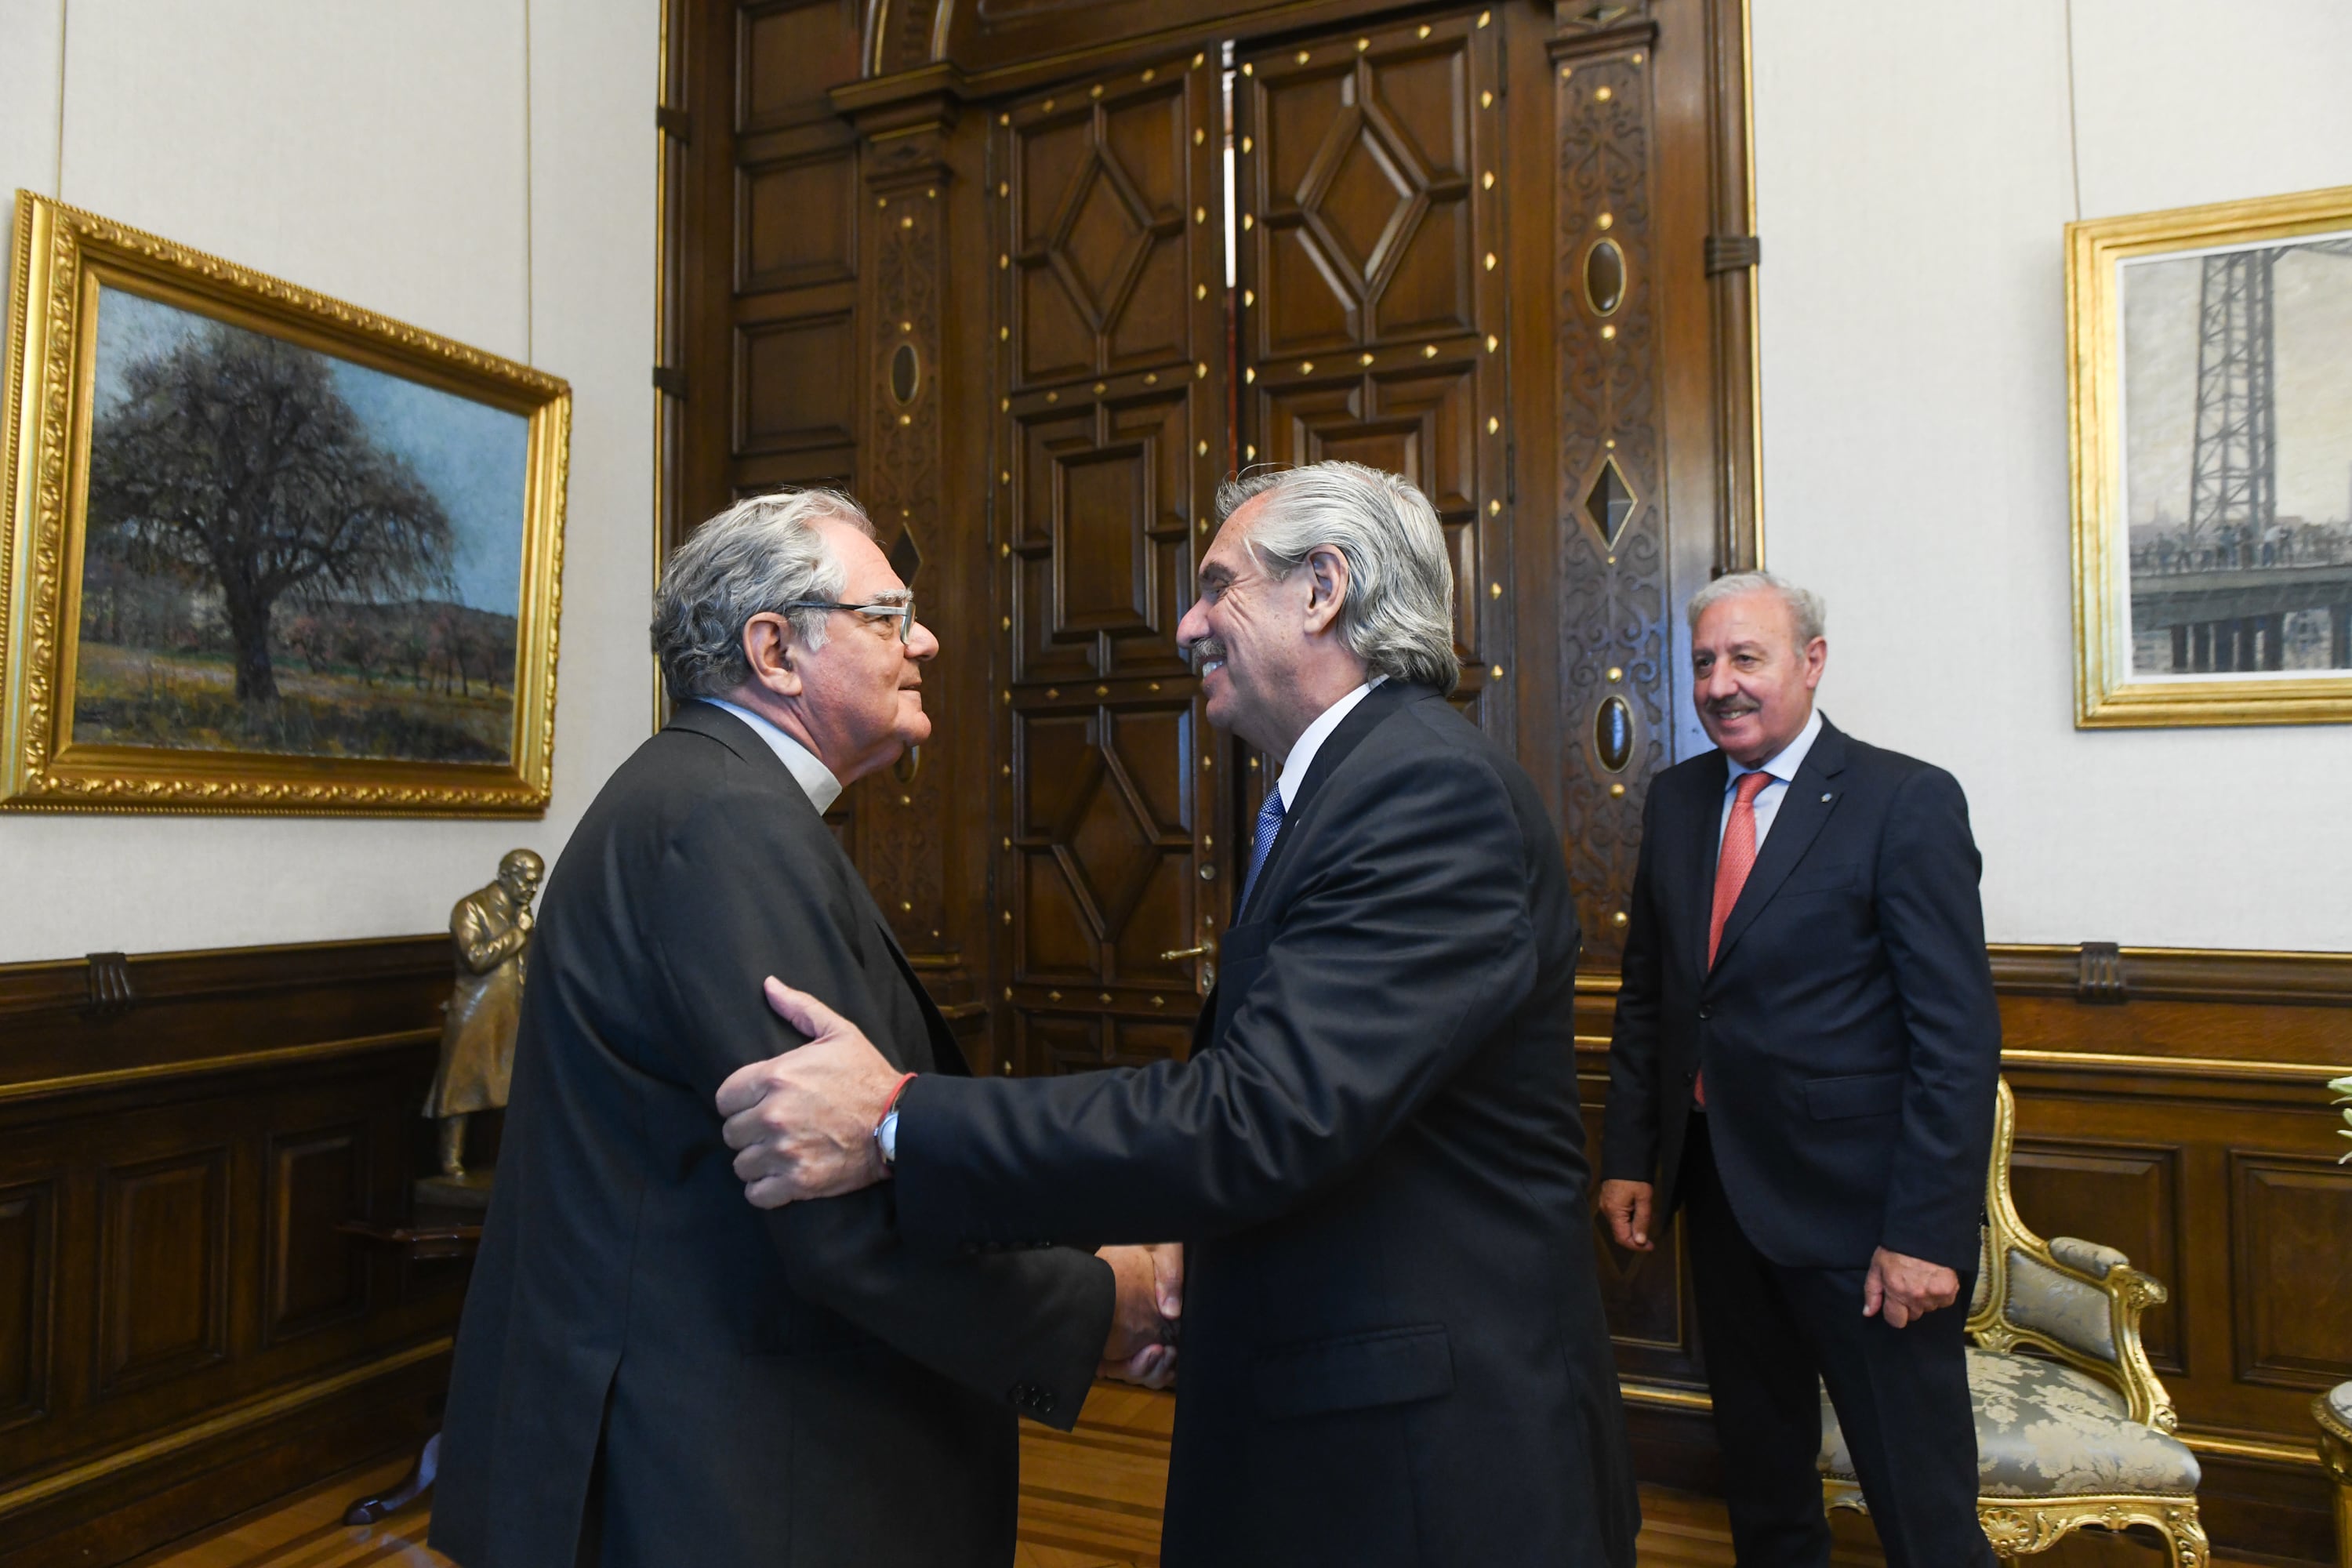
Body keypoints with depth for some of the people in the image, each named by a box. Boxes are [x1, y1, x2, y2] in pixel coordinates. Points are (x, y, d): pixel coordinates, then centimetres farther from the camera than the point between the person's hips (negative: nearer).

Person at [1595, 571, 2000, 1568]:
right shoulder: (1675, 799, 6)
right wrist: (1627, 1156, 7)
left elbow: (1958, 1035, -14)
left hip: (1856, 1205, -5)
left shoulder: (1908, 802, -11)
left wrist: (1926, 1231, -18)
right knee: (1758, 1469, 21)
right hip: (1720, 1191, 6)